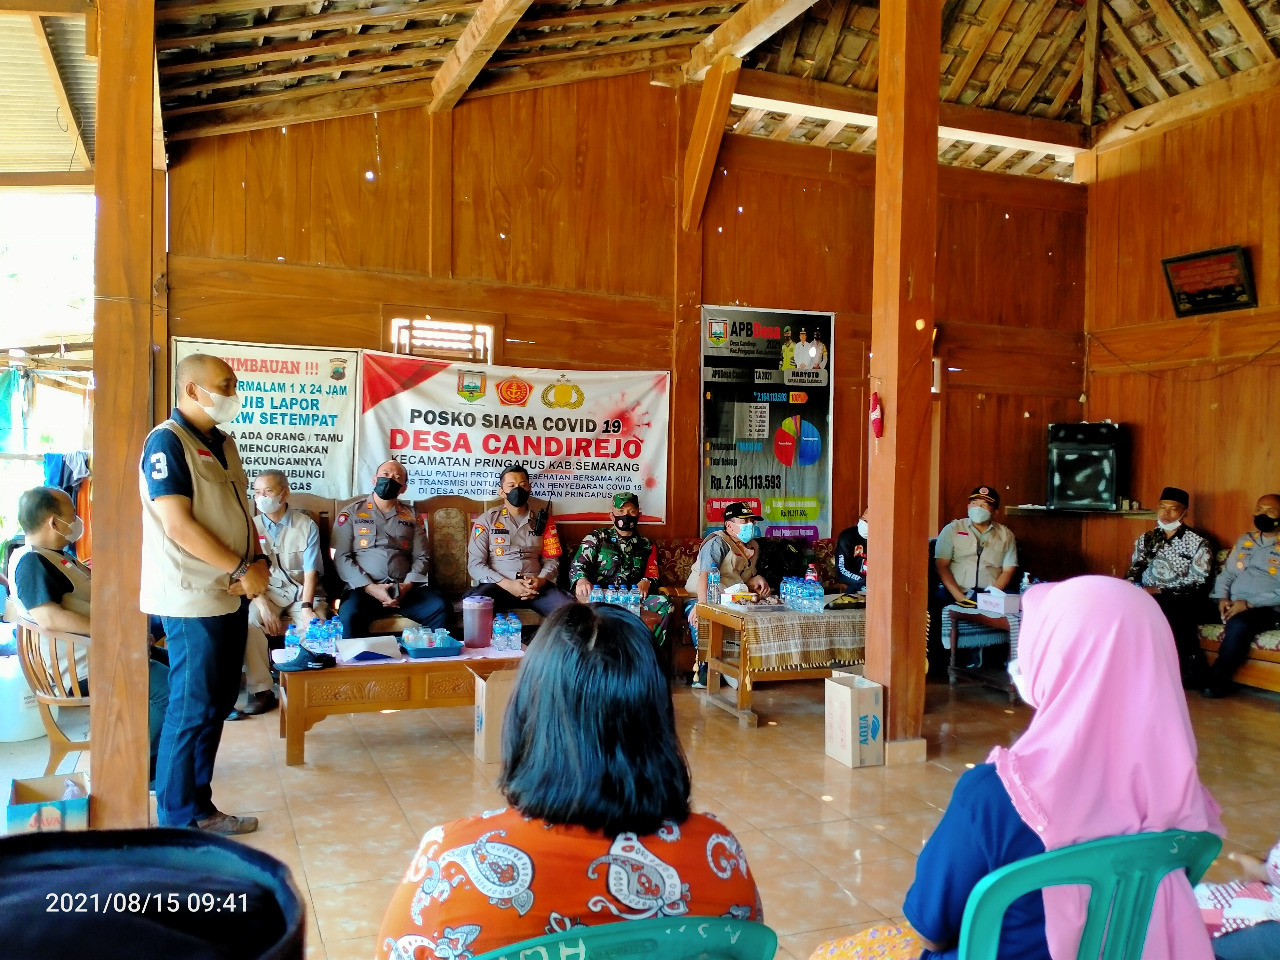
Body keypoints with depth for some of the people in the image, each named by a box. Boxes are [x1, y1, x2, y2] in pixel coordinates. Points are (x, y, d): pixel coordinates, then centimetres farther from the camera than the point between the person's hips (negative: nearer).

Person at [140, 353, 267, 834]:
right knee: (193, 708, -1)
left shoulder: (222, 443, 15)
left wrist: (258, 561, 1)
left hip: (230, 596, 9)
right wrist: (241, 570, -17)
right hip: (193, 599, -8)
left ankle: (199, 807, 24)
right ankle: (179, 822, 11)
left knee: (218, 703, 13)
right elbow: (178, 525, -19)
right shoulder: (167, 441, -12)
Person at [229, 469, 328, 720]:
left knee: (315, 625, -31)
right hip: (266, 591, 1)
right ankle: (261, 690, -21)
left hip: (303, 590, -1)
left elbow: (310, 572, -6)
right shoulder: (251, 526, 3)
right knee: (249, 620, -31)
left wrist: (306, 606, -21)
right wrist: (263, 605, -20)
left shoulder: (306, 525, -1)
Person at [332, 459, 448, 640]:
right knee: (349, 615, -35)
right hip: (363, 588, -2)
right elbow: (341, 557, 0)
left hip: (405, 589, 3)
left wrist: (407, 585, -8)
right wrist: (371, 588, -12)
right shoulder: (351, 513, 8)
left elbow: (420, 557, 12)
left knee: (440, 608, -23)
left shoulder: (411, 516, 17)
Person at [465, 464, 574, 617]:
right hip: (498, 585, -2)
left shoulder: (543, 519, 15)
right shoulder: (486, 520, 7)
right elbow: (475, 564, 1)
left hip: (535, 586, 2)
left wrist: (540, 580, -10)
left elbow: (551, 559, 14)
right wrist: (508, 585, -14)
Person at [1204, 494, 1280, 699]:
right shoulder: (1244, 540, 19)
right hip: (1231, 604, 5)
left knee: (1239, 624, -37)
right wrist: (1223, 598, -3)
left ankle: (1218, 677, -18)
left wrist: (1249, 604, -17)